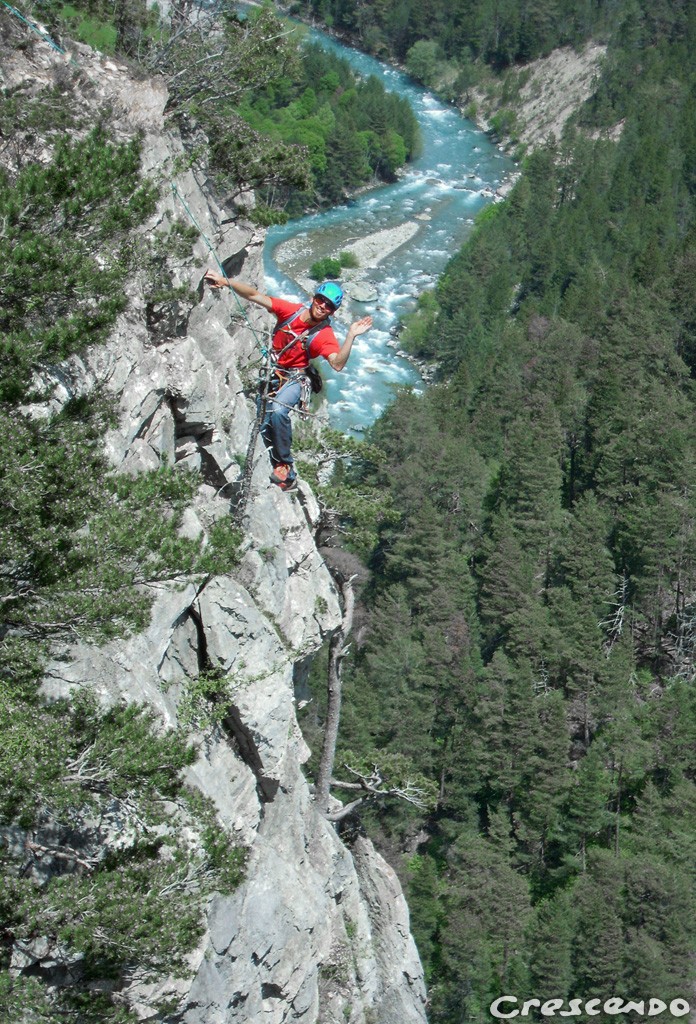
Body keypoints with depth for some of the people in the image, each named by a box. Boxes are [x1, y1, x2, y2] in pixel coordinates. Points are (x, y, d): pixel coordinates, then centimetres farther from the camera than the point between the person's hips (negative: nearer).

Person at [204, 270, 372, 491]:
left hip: (294, 379, -4)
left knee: (278, 411, -33)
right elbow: (255, 296, -9)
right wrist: (225, 282, -19)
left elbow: (337, 364, -32)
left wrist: (351, 336, -42)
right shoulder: (291, 310, -8)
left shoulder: (324, 334, -16)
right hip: (271, 373, 4)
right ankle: (286, 474, 12)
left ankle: (285, 465, -19)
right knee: (264, 426, -4)